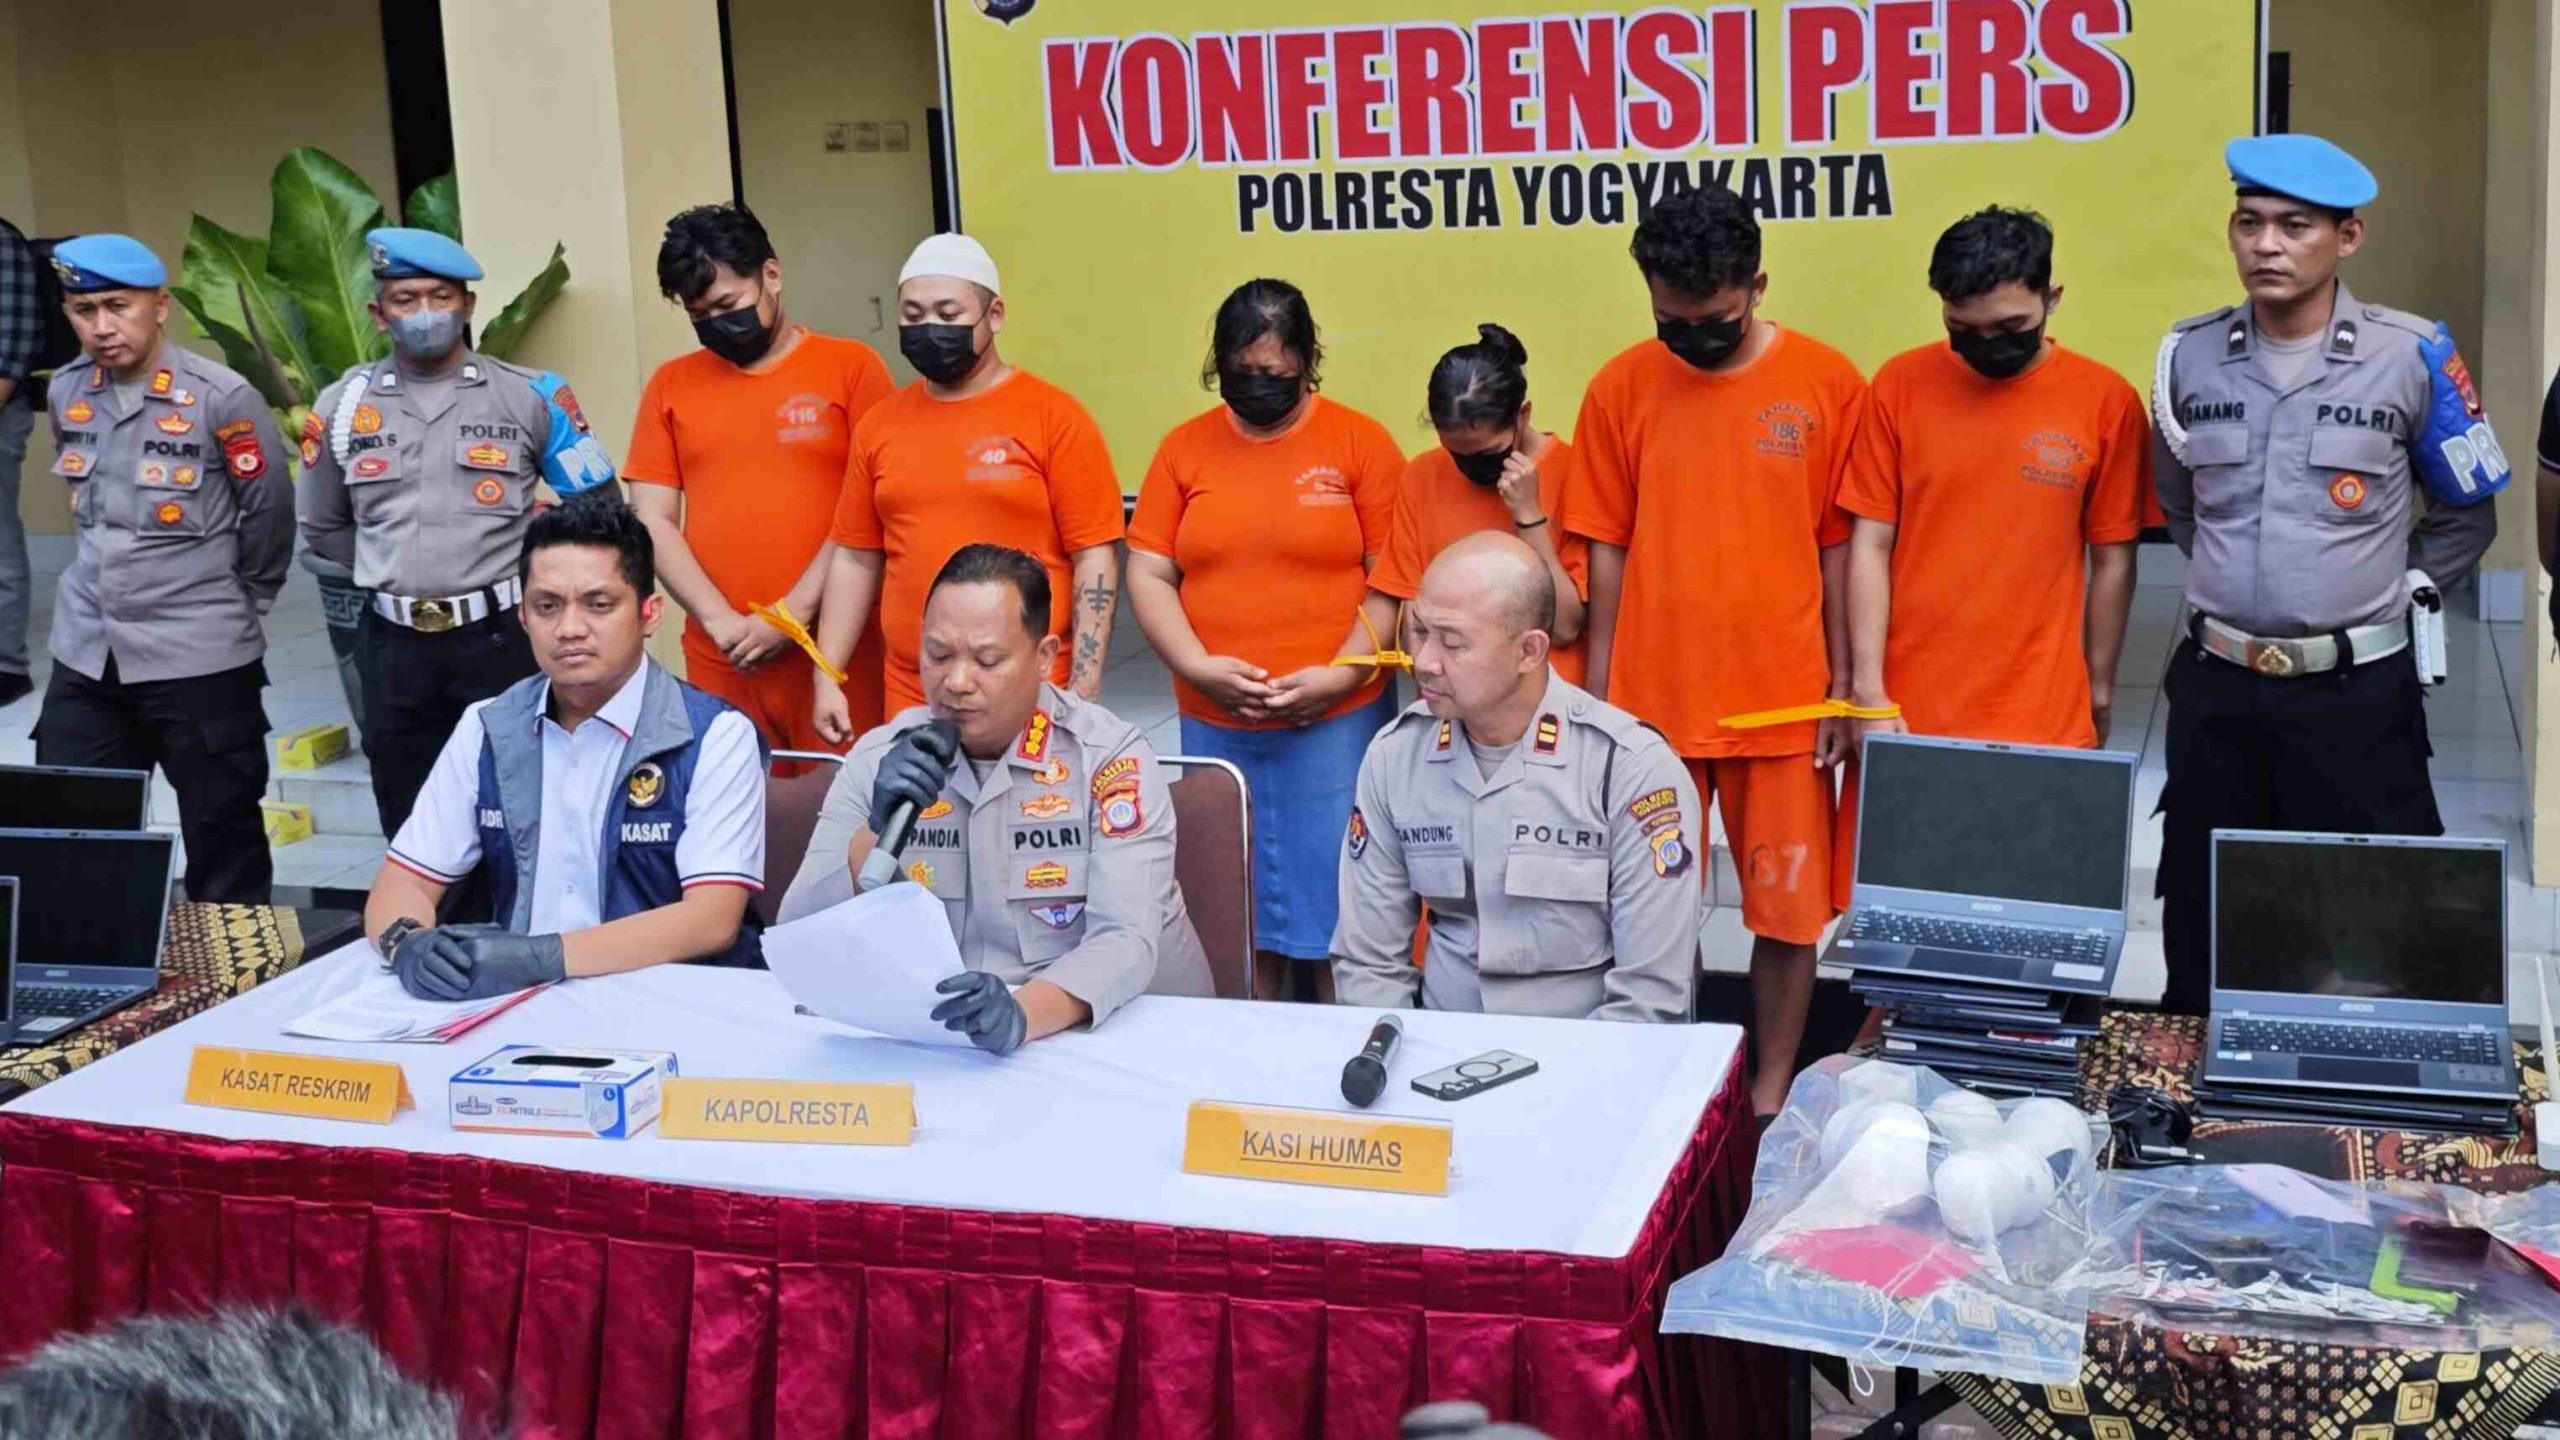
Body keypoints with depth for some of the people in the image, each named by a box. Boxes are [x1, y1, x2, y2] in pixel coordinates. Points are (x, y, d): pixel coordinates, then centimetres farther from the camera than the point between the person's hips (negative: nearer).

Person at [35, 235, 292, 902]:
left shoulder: (221, 398, -14)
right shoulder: (66, 392, 3)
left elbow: (269, 509, -5)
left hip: (199, 655, -5)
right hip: (85, 652, 5)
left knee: (220, 833, 7)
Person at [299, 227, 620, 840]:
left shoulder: (531, 396, -2)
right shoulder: (342, 405, 5)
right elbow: (323, 527, 18)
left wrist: (524, 561, 1)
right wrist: (396, 570, 9)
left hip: (501, 641, -2)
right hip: (393, 647, 3)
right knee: (410, 835, 11)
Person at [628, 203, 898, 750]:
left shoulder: (851, 367, 3)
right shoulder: (671, 386, 11)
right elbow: (652, 522, 7)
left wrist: (793, 613, -9)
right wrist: (722, 620, -6)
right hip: (719, 659, 3)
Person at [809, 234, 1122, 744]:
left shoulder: (1055, 417, -3)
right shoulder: (878, 426, 9)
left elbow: (1094, 560, -5)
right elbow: (854, 559, 14)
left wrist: (1081, 693, -11)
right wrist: (828, 678, 7)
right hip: (912, 703, 3)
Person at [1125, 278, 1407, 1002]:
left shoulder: (1362, 441, 0)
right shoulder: (1184, 447, 7)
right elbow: (1148, 575, 5)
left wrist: (1343, 675, -14)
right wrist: (1200, 667, -9)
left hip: (1336, 720, -3)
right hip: (1212, 725, 3)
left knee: (1335, 913, 1)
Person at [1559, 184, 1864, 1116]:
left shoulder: (1826, 383, -2)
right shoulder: (1621, 390, 0)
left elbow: (1837, 547, 2)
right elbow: (1607, 554, 3)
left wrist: (1844, 686, 0)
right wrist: (1595, 700, 2)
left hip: (1785, 703, 0)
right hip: (1650, 700, 1)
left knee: (1789, 910, 6)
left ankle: (1770, 1096, 21)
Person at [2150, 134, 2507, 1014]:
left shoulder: (2410, 357, -6)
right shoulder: (2190, 356, 2)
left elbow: (2467, 511, 8)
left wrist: (2400, 588, 2)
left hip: (2355, 689, -3)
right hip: (2215, 686, 3)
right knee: (2200, 927, 12)